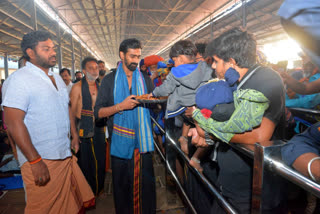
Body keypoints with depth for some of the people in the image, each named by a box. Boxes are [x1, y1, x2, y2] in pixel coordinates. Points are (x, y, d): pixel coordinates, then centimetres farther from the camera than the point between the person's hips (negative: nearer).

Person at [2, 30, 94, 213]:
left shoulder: (57, 78, 14)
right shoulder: (19, 79, -12)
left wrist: (75, 135, 13)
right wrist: (35, 161, -20)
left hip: (66, 156, 7)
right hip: (40, 161, -7)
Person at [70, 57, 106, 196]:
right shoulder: (77, 87, -7)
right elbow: (72, 111, -8)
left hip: (99, 128, 5)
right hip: (83, 130, -5)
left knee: (100, 159, 12)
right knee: (85, 161, 4)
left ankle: (98, 188, 32)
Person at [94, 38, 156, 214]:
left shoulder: (146, 79, 9)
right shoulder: (109, 80, 2)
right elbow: (98, 112, -4)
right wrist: (121, 106, -17)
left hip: (143, 141, 1)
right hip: (120, 142, -1)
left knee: (146, 183, 6)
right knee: (122, 185, 11)